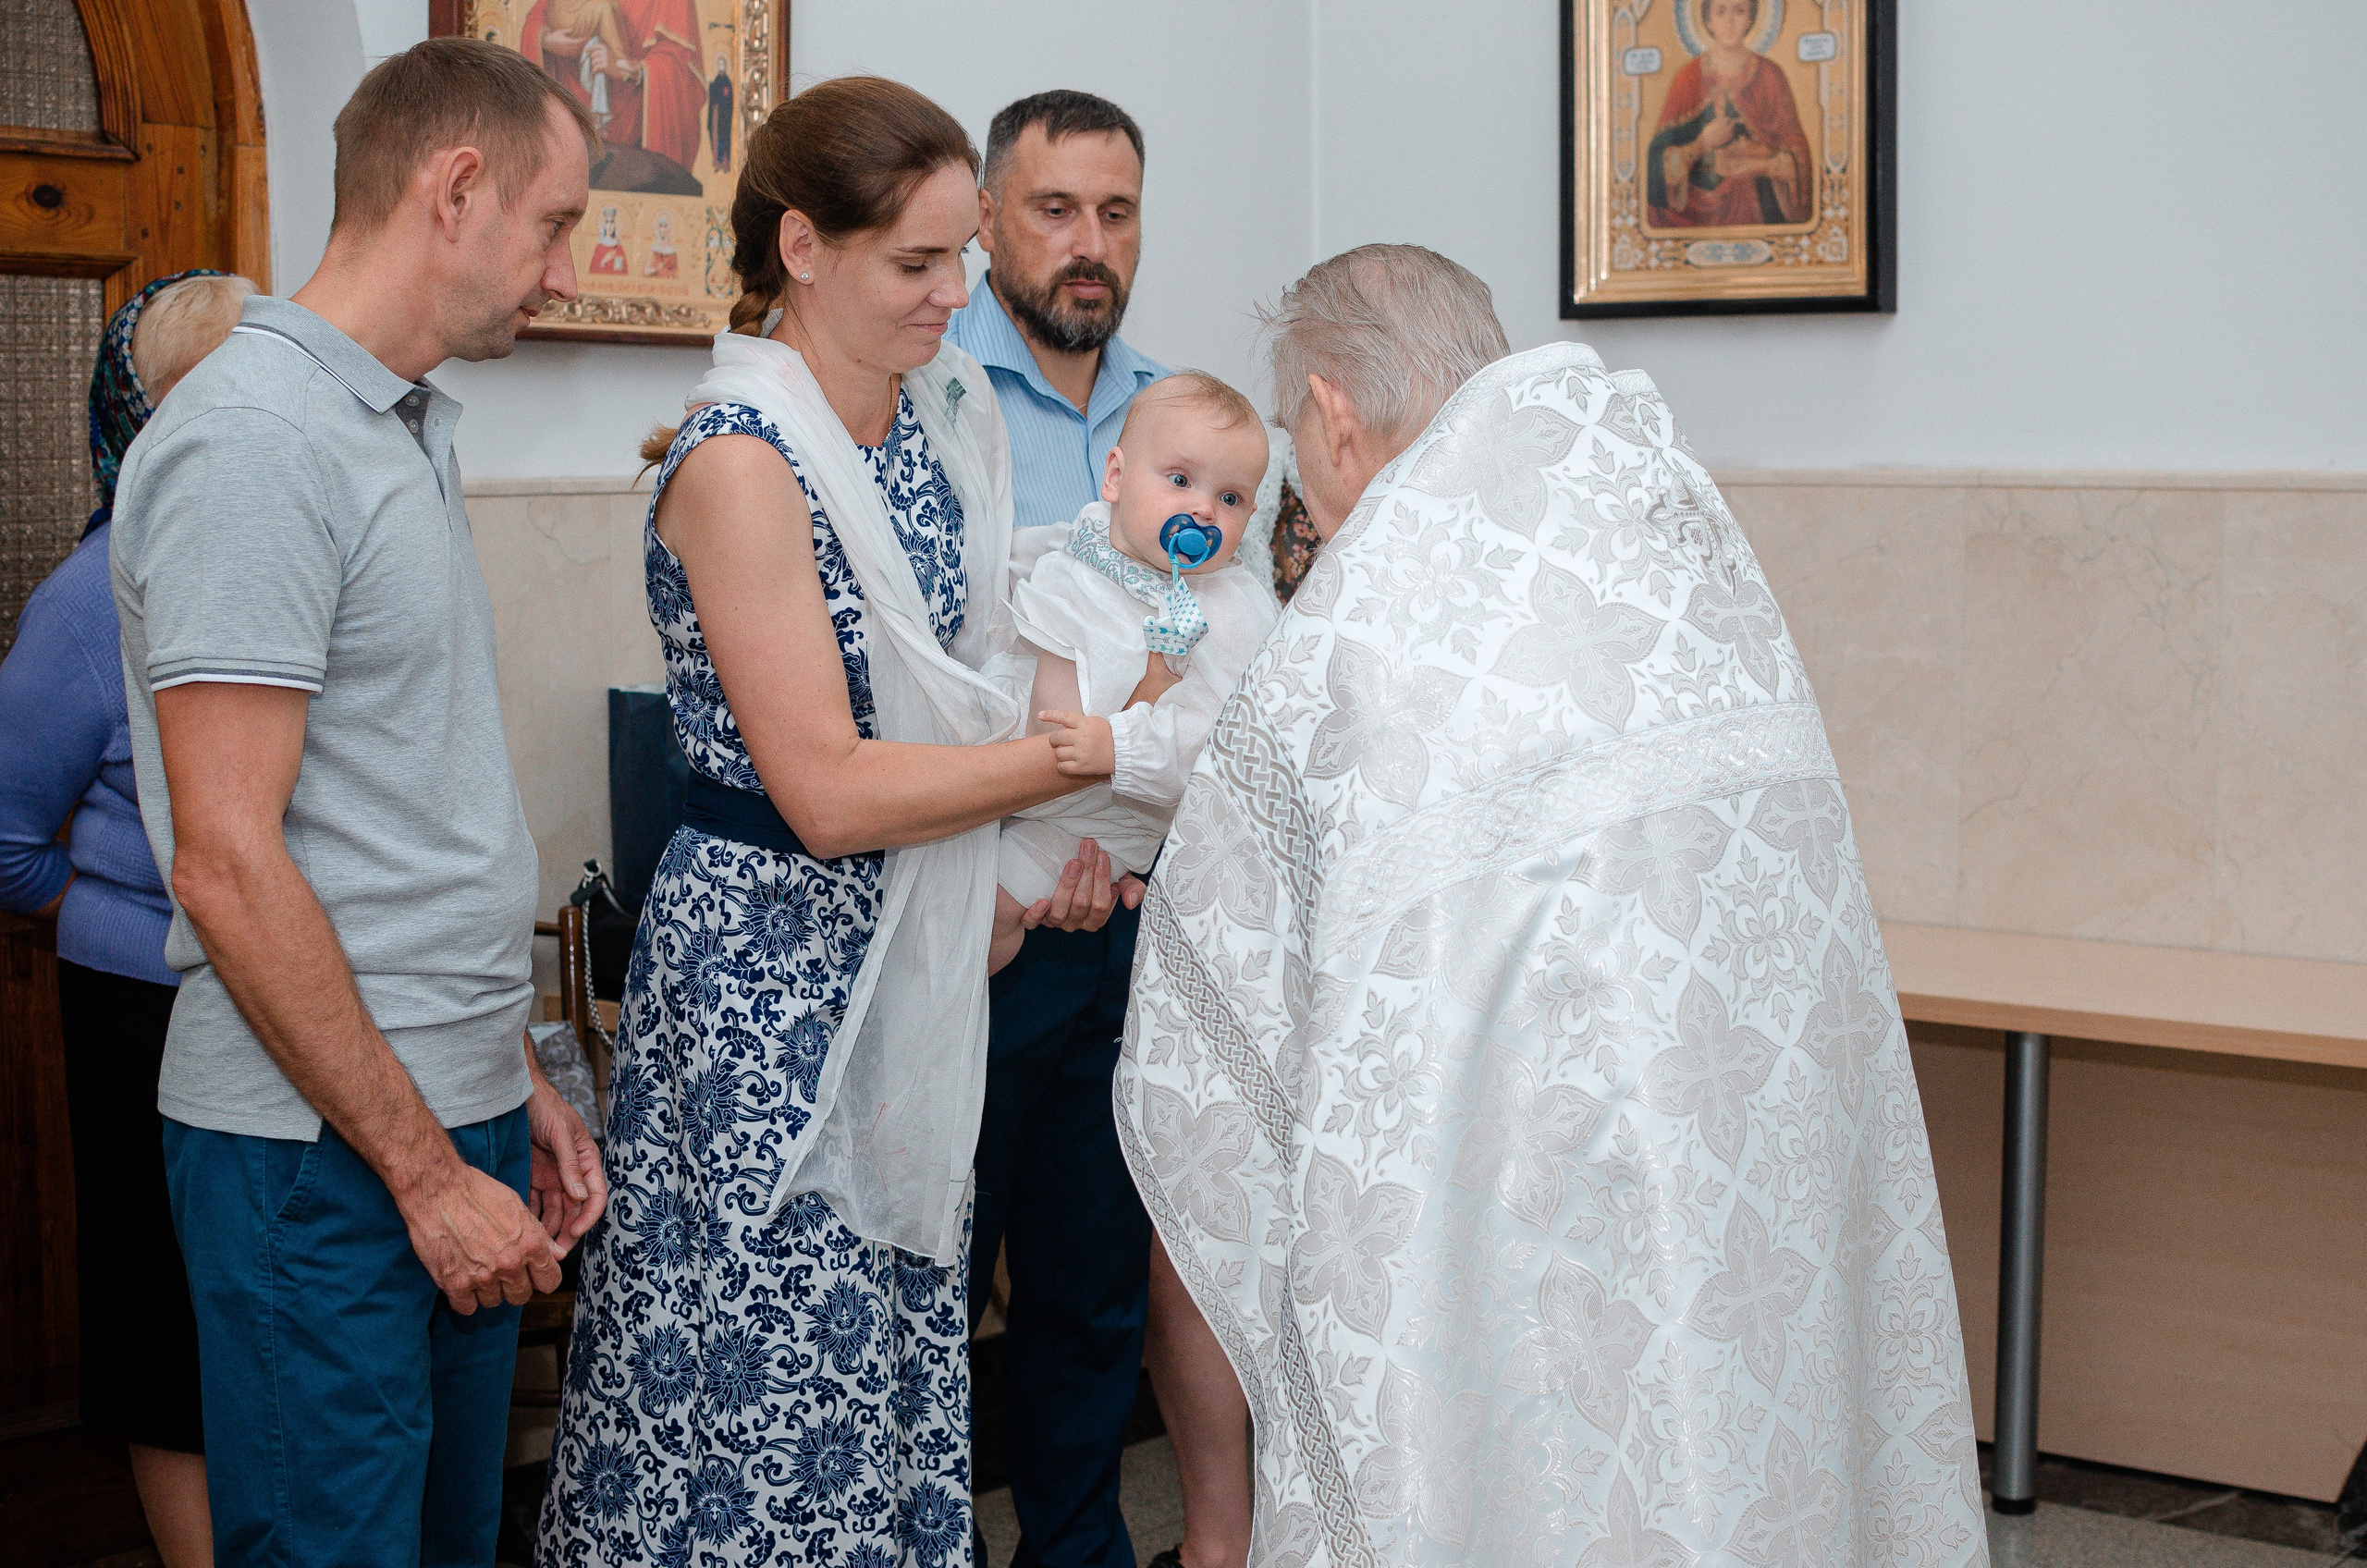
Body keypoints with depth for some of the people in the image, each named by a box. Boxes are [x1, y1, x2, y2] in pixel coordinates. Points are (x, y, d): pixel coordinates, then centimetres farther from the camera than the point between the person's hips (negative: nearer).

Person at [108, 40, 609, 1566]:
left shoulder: (406, 436, 15)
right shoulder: (253, 441, -15)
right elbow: (229, 865, -19)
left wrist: (517, 1081, 16)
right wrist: (425, 1168, -16)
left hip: (453, 1120, 9)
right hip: (324, 1153, -9)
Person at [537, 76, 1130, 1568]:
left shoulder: (938, 414, 6)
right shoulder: (741, 459, -17)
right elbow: (829, 790, -21)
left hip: (913, 948, 8)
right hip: (773, 960, -7)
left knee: (897, 1343, 14)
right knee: (775, 1390, 1)